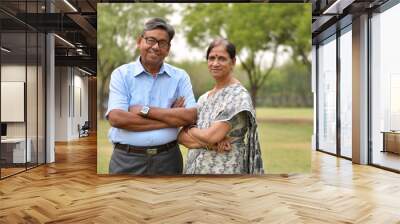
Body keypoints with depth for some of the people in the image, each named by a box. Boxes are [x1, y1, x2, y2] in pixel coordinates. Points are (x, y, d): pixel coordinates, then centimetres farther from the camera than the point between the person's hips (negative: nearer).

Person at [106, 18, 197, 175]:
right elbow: (116, 118, -15)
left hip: (168, 158, 2)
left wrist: (145, 110, -15)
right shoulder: (121, 74, -2)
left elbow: (191, 116, -9)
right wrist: (171, 117, -13)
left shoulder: (180, 77, 2)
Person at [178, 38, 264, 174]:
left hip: (224, 170, -5)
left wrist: (189, 129, -2)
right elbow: (181, 136, 2)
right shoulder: (204, 98, 8)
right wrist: (209, 143, -14)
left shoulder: (238, 95, -11)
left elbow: (211, 136, -19)